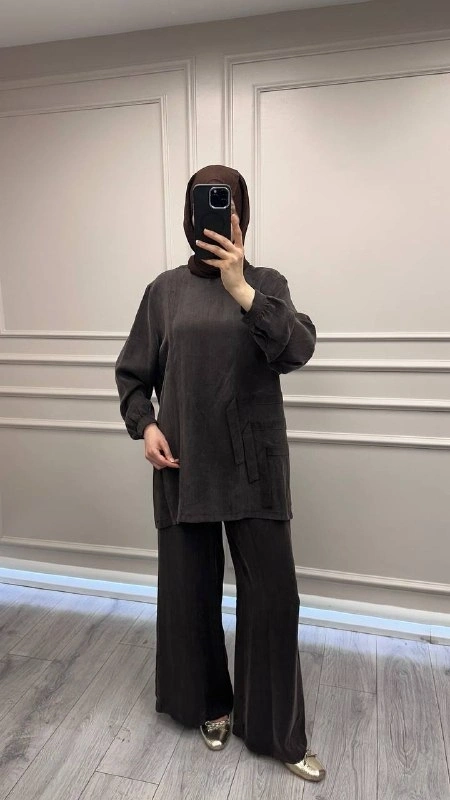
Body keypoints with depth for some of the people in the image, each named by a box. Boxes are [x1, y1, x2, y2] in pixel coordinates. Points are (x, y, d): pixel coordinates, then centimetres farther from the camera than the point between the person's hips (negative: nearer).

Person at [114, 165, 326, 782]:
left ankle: (279, 732, 26)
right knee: (190, 588, 12)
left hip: (254, 464, -1)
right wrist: (144, 425, -6)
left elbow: (297, 350, -15)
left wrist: (239, 287, -24)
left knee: (272, 594, 3)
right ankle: (210, 704, 39)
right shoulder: (165, 290, 5)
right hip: (184, 463, 1)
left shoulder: (266, 283, 3)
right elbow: (132, 372, 10)